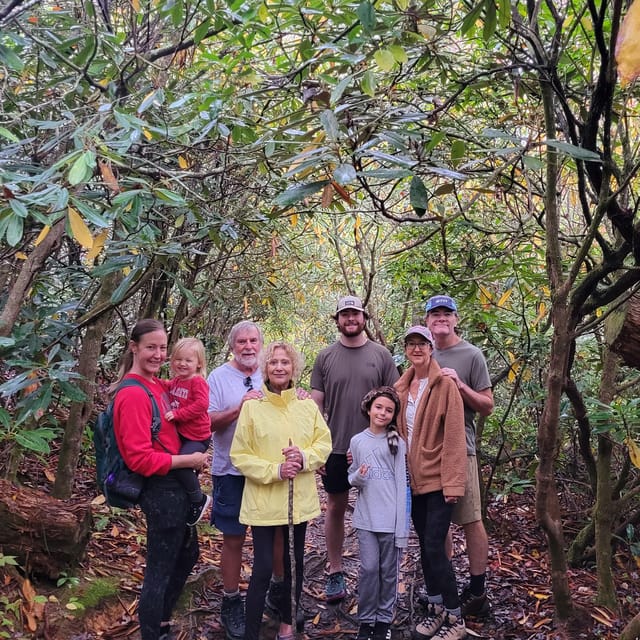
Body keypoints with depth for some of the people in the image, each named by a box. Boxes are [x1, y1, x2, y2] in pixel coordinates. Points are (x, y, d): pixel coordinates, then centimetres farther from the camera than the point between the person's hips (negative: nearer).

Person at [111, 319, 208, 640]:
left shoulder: (156, 385, 7)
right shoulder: (133, 394, -19)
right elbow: (139, 458, -23)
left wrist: (194, 456, 6)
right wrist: (188, 460, -16)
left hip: (176, 486, 10)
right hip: (161, 490, -10)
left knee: (187, 554, 24)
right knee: (160, 569, 3)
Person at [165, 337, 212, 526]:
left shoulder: (198, 382, -14)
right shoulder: (174, 381, 9)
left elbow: (201, 405, -26)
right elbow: (168, 399, 28)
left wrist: (177, 414, -26)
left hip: (197, 437, -9)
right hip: (179, 434, 9)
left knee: (181, 464, -22)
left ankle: (199, 500, -1)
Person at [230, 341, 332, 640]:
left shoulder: (307, 406, 1)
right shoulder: (252, 407, -10)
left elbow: (324, 443, 4)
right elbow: (240, 456, -9)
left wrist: (305, 457, -16)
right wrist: (274, 470, -20)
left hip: (300, 499, 4)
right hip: (263, 501, -4)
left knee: (294, 563, 16)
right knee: (262, 569, -4)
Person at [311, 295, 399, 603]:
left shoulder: (381, 355, 1)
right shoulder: (325, 357, 2)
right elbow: (316, 404, 3)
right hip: (336, 448, 1)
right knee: (335, 507, 10)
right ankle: (335, 573, 22)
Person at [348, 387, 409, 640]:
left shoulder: (398, 443, -1)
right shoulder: (357, 441, 4)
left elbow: (402, 485, -2)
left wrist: (402, 524, -6)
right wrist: (358, 477, -12)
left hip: (392, 519, -1)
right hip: (366, 517, 1)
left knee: (389, 571, 7)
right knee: (368, 568, 1)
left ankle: (384, 619, 21)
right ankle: (366, 619, 16)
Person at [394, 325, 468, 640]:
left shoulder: (445, 384, -10)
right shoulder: (402, 387, 8)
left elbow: (454, 436, -14)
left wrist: (452, 482, -17)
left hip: (438, 479, -6)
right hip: (414, 479, 6)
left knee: (435, 548, -6)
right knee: (425, 547, 13)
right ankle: (435, 609, 27)